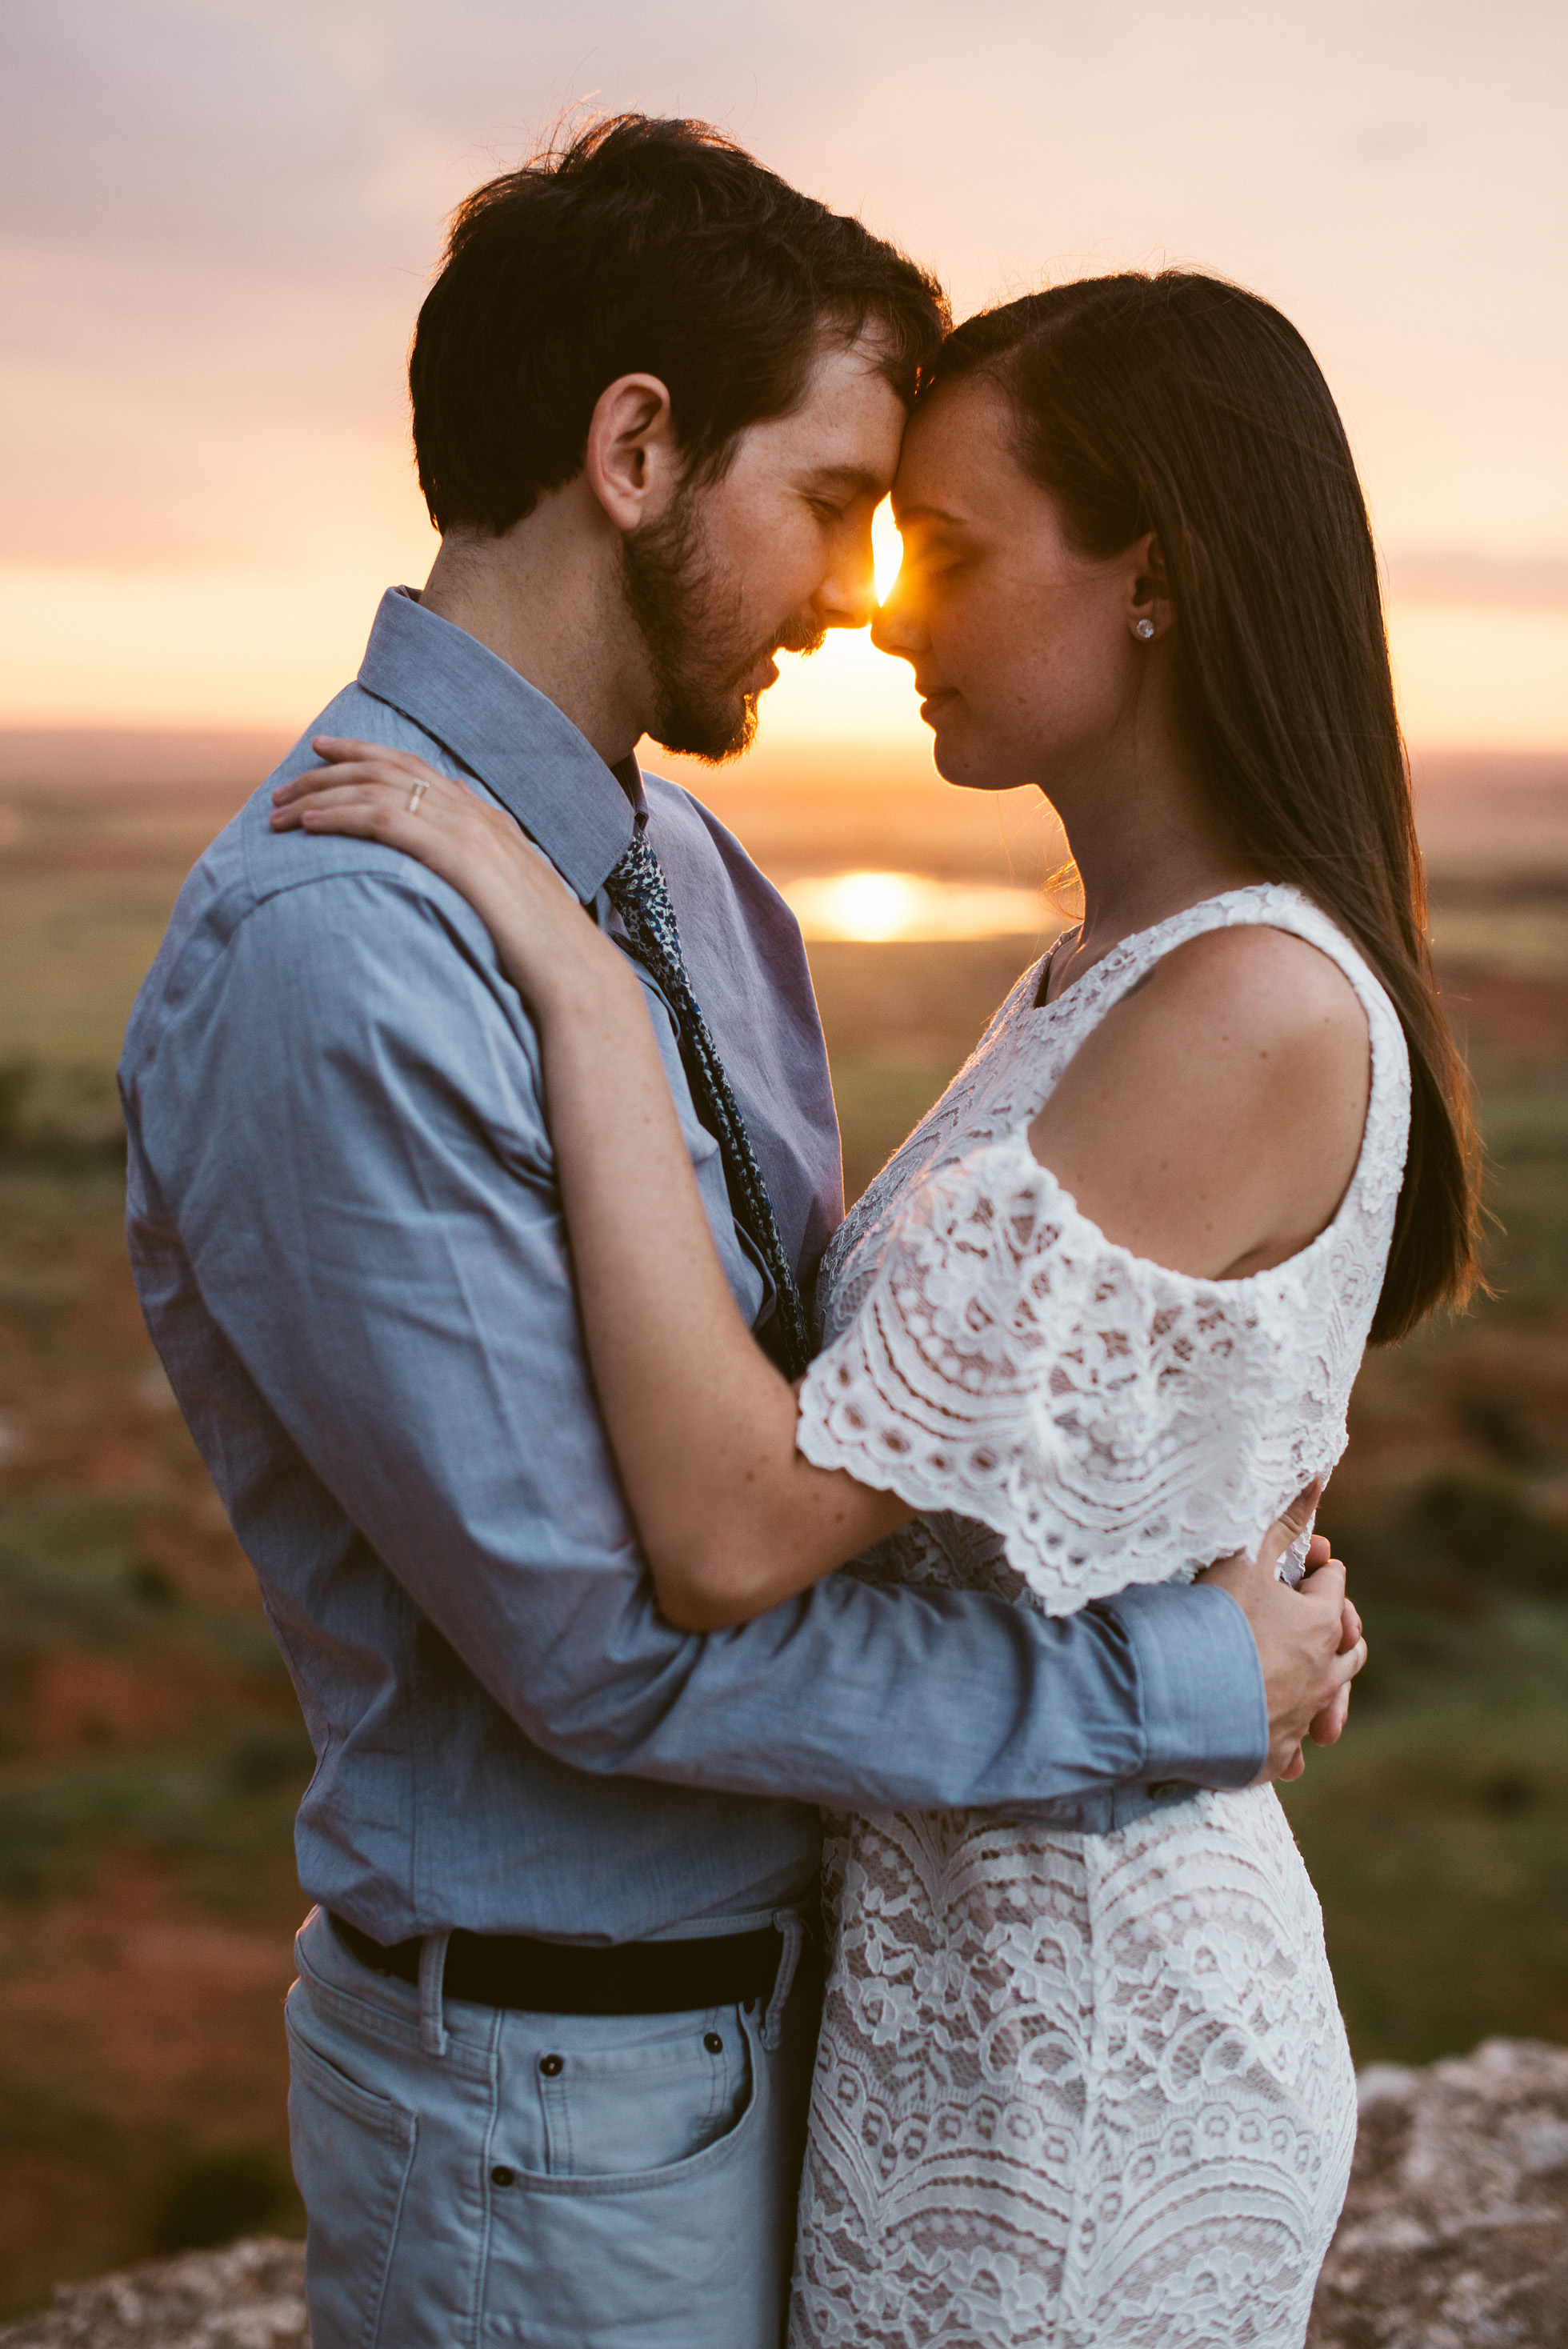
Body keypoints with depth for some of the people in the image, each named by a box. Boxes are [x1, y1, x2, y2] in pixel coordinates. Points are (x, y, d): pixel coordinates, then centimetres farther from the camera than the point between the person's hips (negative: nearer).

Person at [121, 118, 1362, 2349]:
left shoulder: (688, 872, 3)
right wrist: (1182, 1684, -18)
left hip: (774, 1969, 8)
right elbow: (605, 1639, -26)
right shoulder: (328, 956, -26)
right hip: (554, 2100, -8)